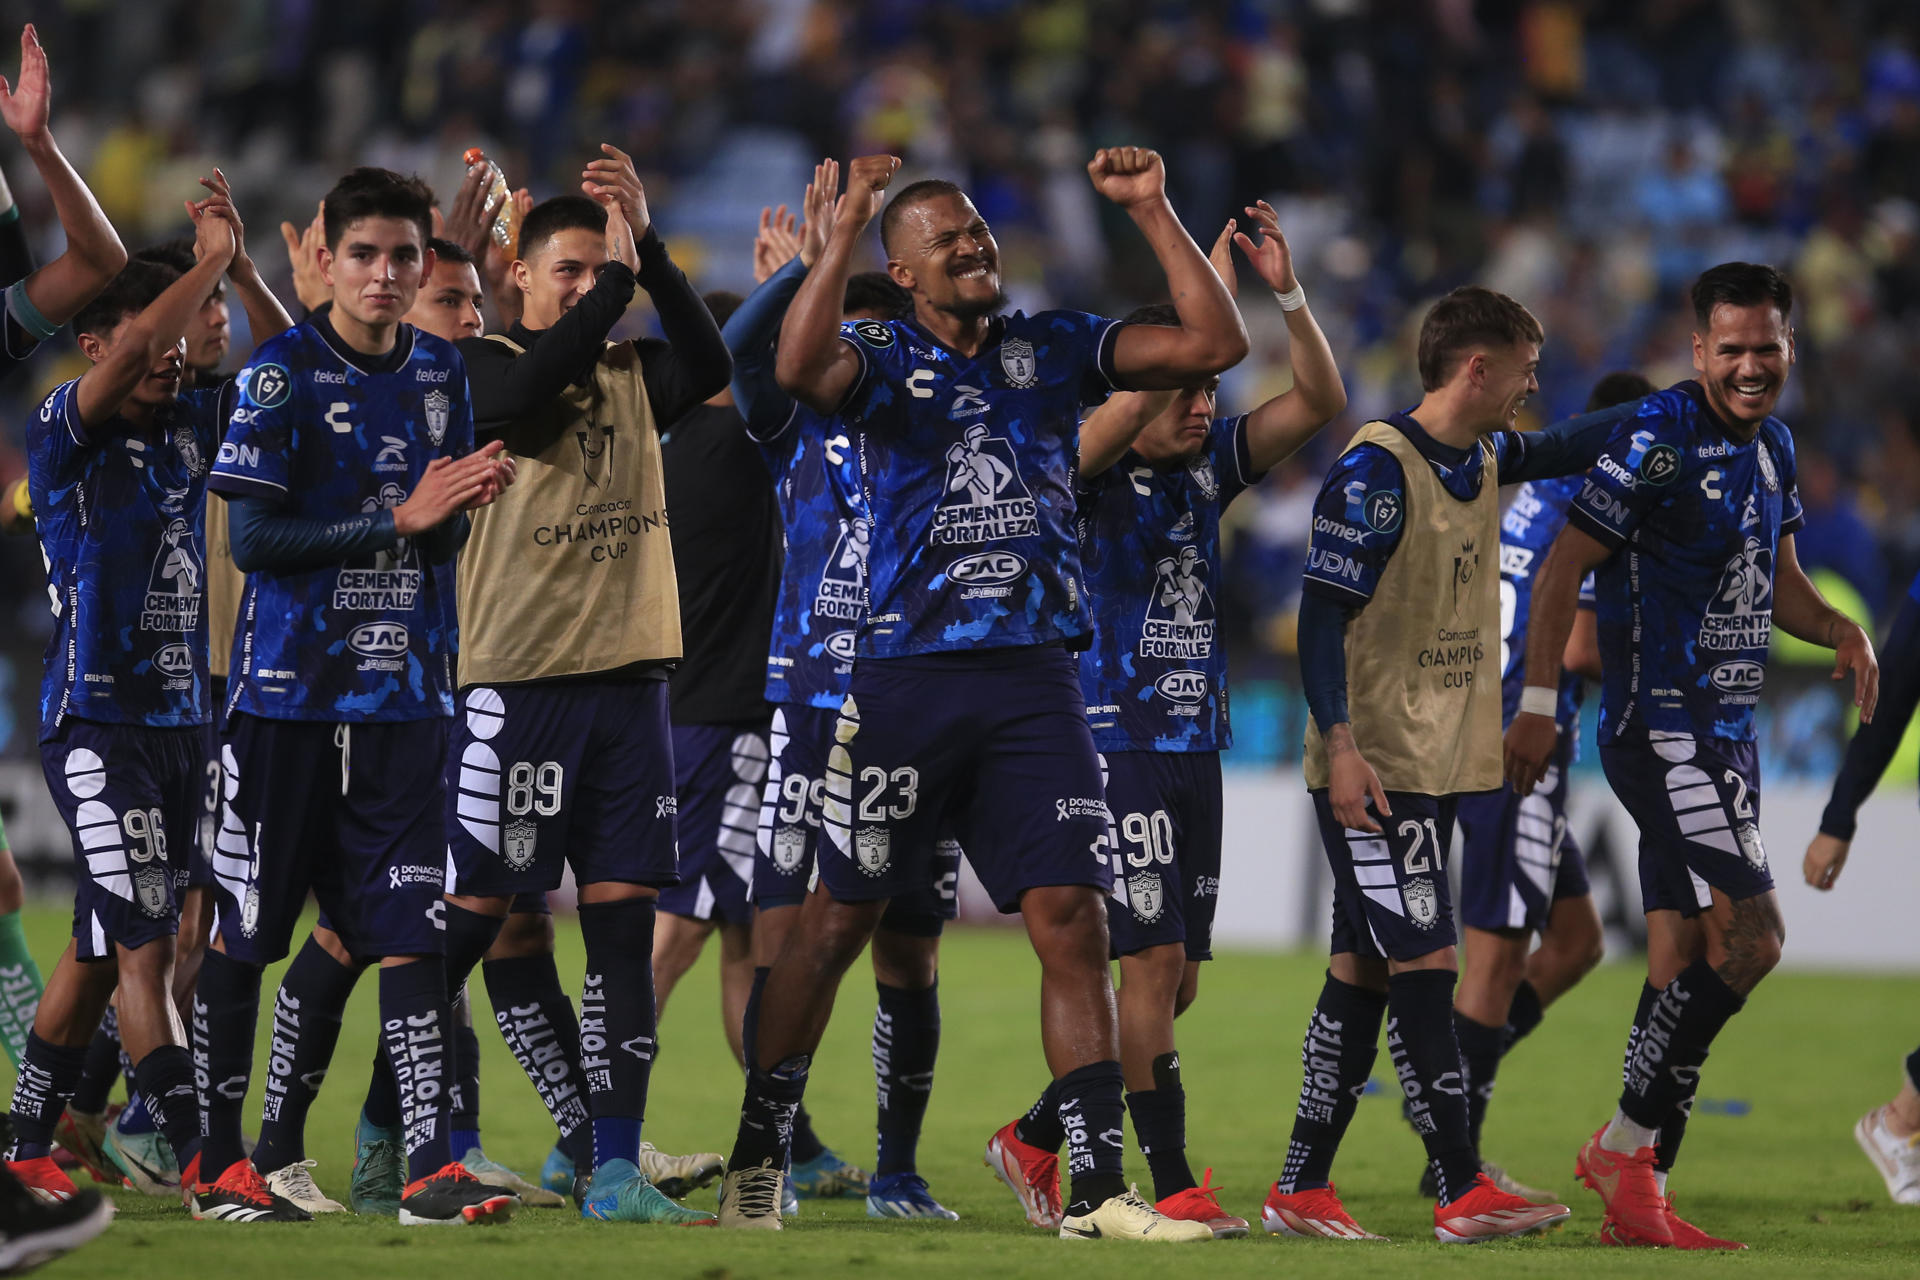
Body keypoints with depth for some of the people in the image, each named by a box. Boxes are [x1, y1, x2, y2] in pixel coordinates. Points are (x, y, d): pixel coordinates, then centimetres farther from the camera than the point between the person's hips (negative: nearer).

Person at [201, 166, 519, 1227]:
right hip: (286, 692, -4)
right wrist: (398, 516, -15)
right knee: (243, 931, 3)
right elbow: (253, 539, -12)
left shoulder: (440, 373, 10)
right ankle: (215, 1159, 14)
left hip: (402, 699, 4)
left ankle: (430, 1166, -8)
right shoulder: (284, 373, -6)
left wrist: (465, 502, -6)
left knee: (410, 931, -4)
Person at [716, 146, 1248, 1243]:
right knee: (840, 921, 4)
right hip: (907, 671, -2)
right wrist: (846, 228, -24)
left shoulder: (1056, 349, 12)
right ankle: (758, 1163, 17)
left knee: (1075, 922, -6)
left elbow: (1214, 343, 3)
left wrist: (1153, 214, -2)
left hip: (1037, 681, 2)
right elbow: (802, 369, -21)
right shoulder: (883, 358, 3)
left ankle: (1097, 1188, -5)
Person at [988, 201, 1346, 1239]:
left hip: (1192, 746, 7)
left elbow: (1319, 403, 6)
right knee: (1152, 962, -11)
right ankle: (1173, 1185, -8)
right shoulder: (1089, 473, -8)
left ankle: (1037, 1139, 24)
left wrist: (1287, 292, -7)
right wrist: (1208, 293, -25)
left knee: (1175, 980, 8)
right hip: (1112, 742, -7)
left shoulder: (1205, 468, 10)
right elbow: (1136, 400, -28)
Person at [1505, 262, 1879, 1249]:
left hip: (1723, 732, 9)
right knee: (1749, 935, -16)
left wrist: (1839, 631, 2)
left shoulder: (1771, 444, 12)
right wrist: (1538, 704, -17)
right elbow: (1564, 568, -13)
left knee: (1683, 960, 9)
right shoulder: (1657, 438, -14)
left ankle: (1633, 1200, 13)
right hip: (1661, 730, -9)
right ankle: (1624, 1148, -8)